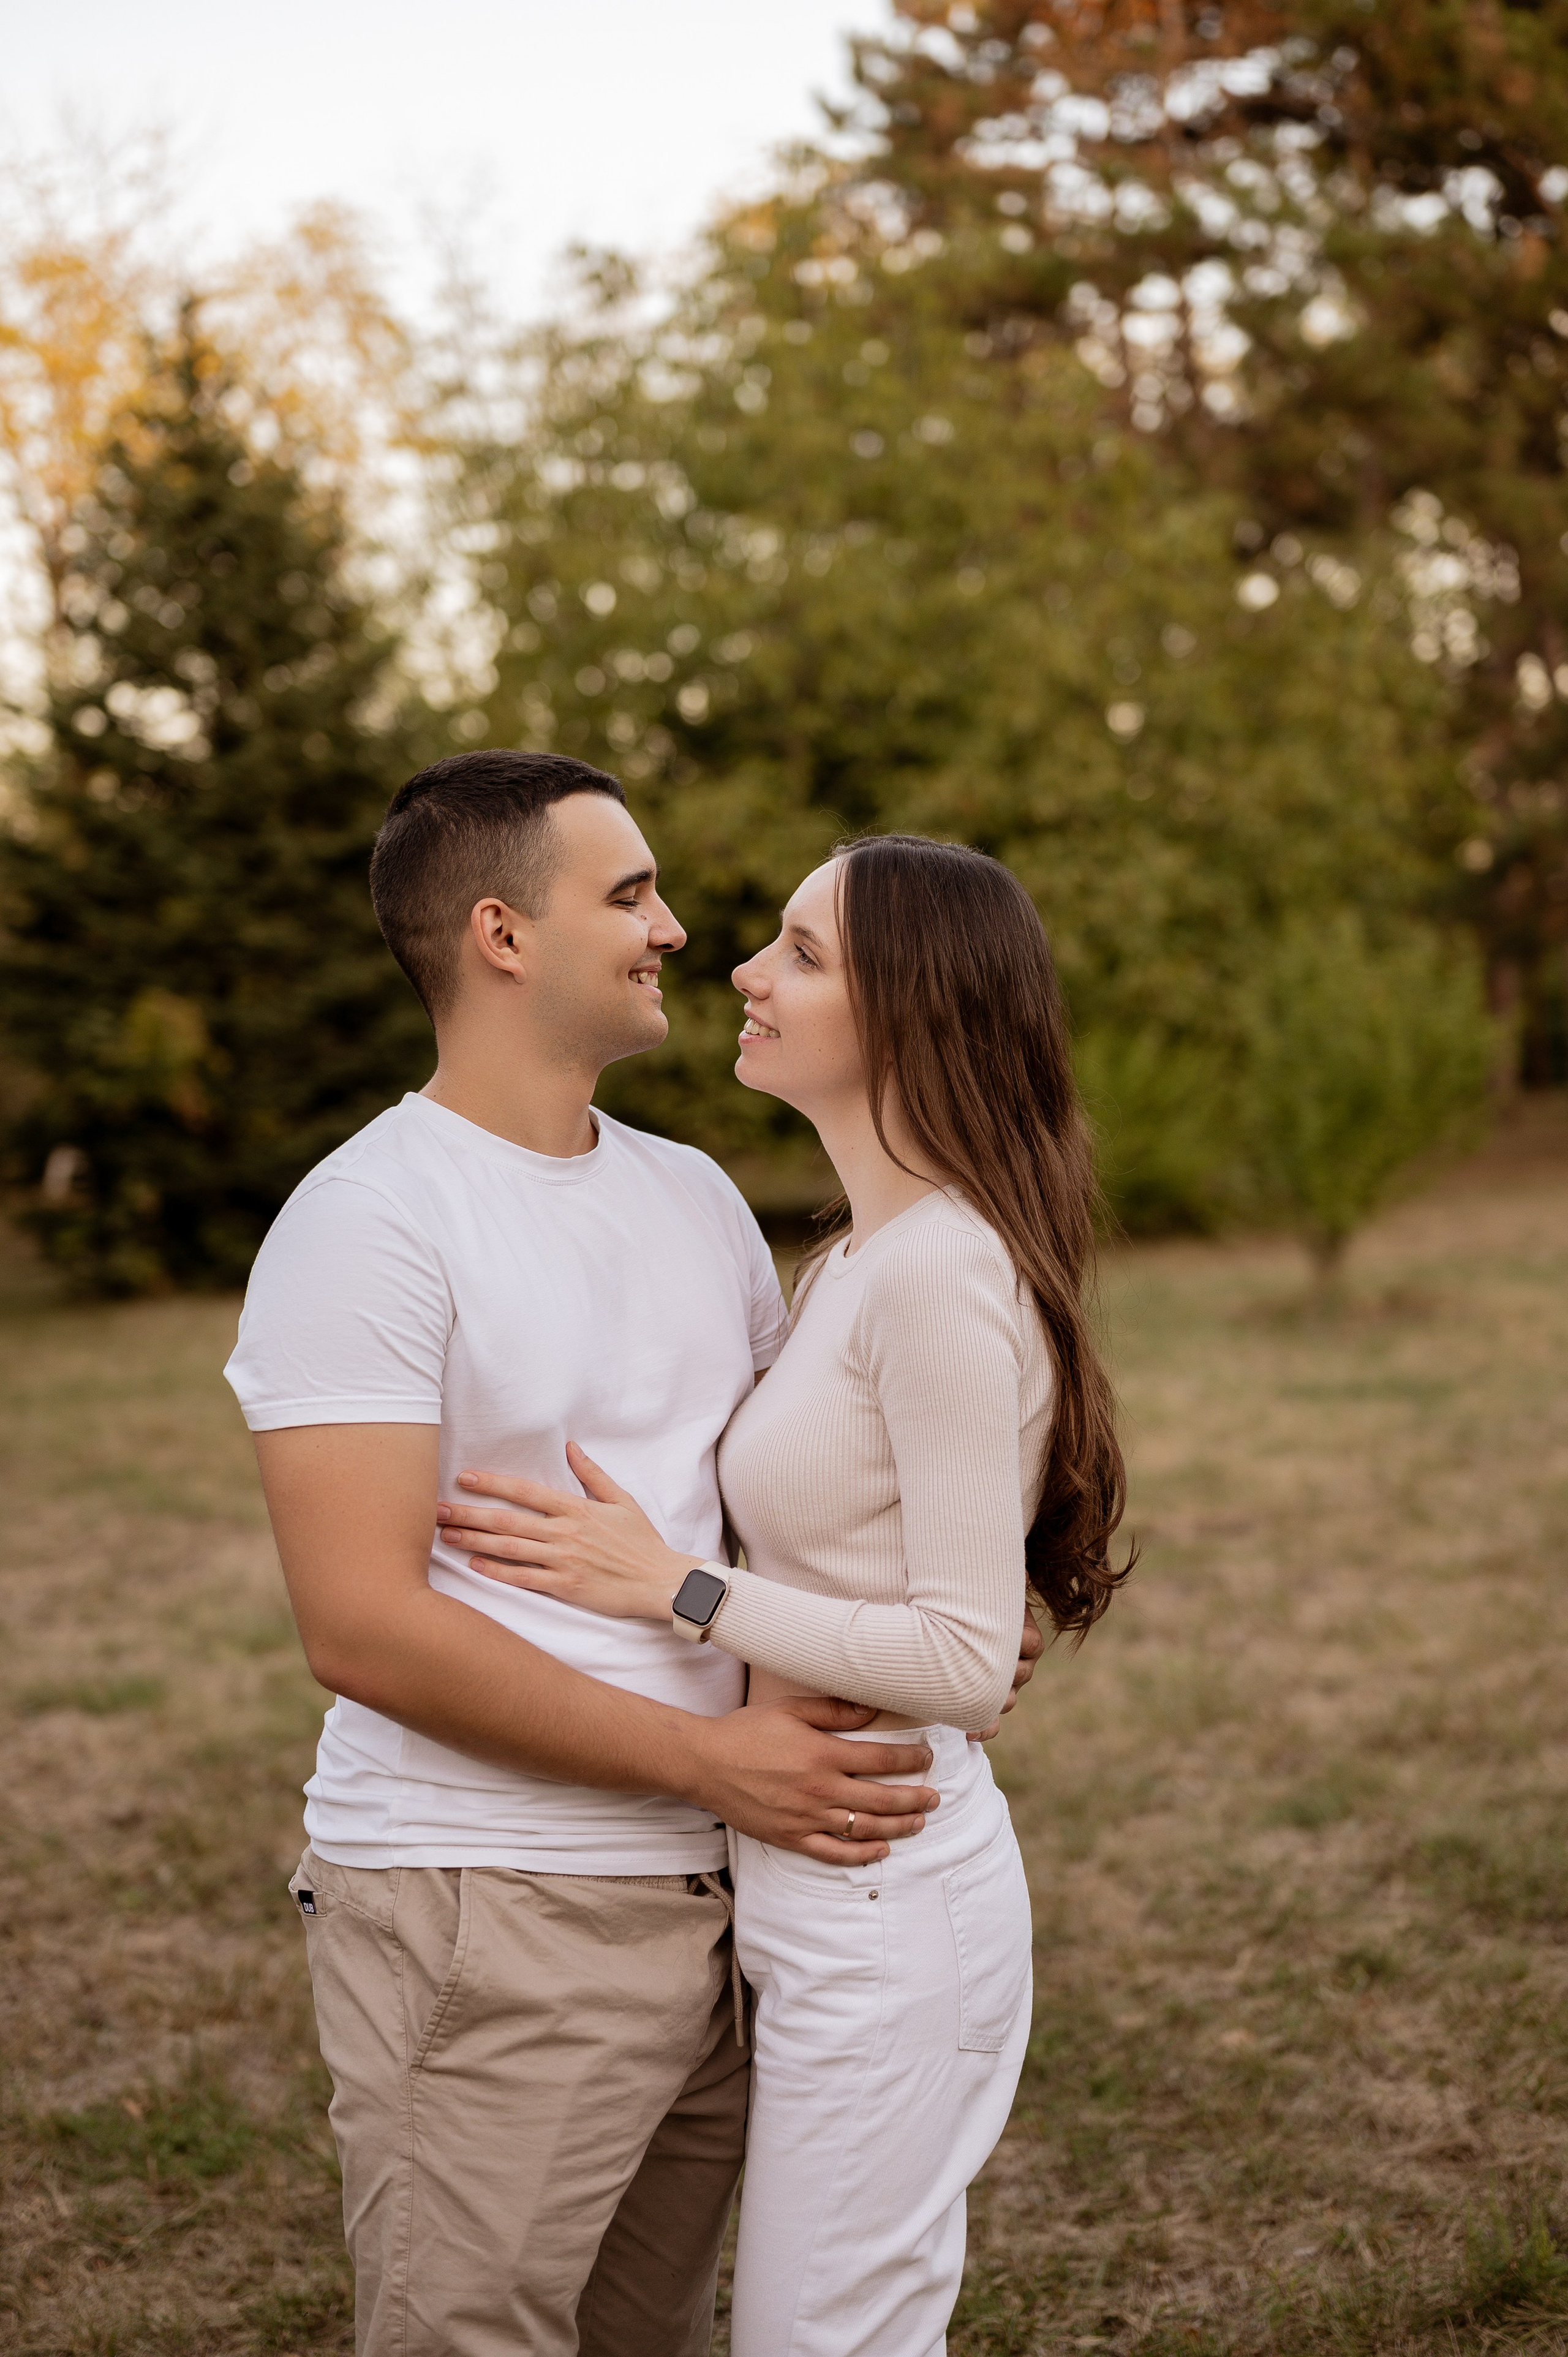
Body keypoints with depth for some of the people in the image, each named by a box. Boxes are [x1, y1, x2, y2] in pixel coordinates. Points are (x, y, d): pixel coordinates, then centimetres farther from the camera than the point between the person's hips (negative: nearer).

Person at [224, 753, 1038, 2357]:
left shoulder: (695, 1198, 11)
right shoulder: (367, 1221, -12)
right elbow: (364, 1627, -19)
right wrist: (715, 1760, -19)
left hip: (693, 1905, 7)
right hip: (481, 1923, -7)